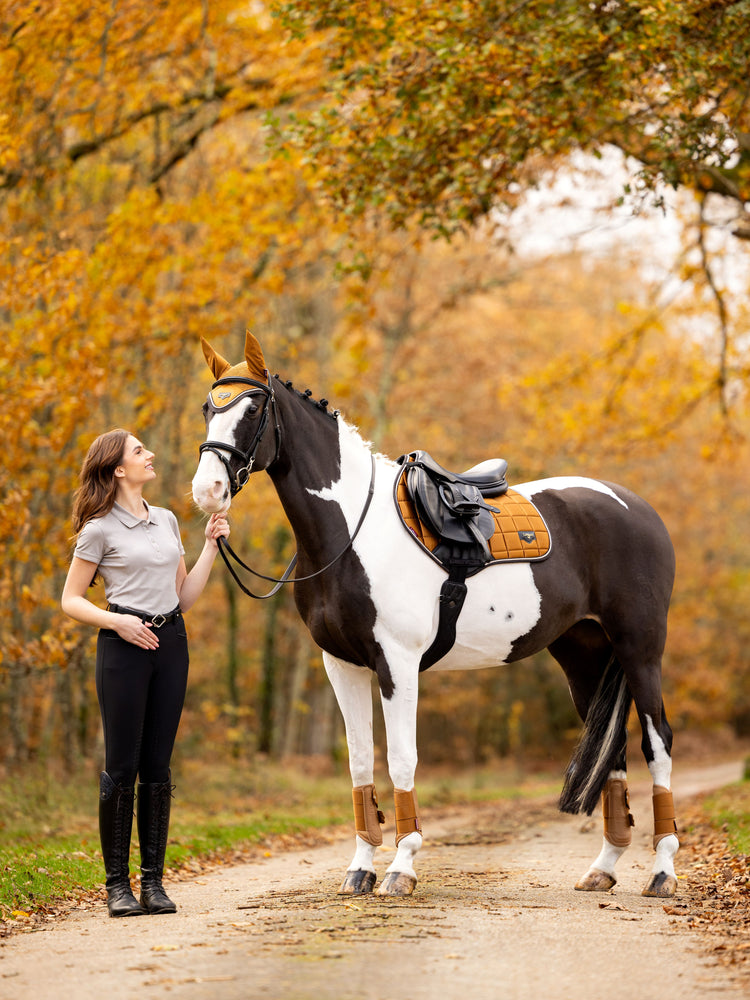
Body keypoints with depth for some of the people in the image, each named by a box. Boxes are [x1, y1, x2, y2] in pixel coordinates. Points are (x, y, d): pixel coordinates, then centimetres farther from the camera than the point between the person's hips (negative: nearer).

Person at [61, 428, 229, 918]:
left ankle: (153, 880, 9)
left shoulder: (167, 521, 14)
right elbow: (71, 601, 0)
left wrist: (212, 545, 10)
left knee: (158, 766, 5)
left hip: (171, 643, 5)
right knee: (122, 766, -4)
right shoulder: (100, 530, -3)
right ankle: (117, 883, 2)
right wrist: (116, 621, -16)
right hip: (125, 644, -5)